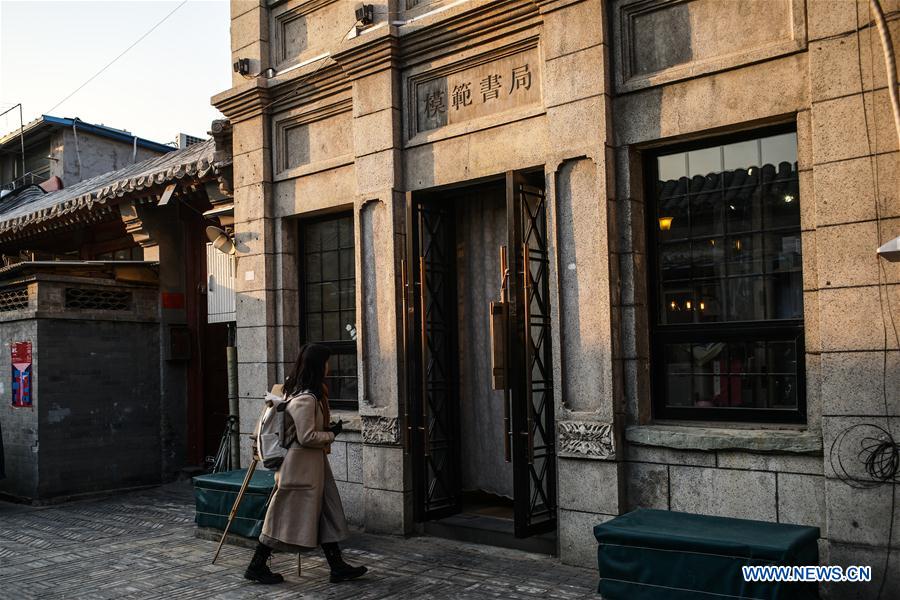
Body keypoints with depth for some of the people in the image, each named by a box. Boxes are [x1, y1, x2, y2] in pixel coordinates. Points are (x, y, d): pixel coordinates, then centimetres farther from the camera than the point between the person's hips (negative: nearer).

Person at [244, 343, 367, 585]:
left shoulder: (302, 392, 9)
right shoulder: (305, 399, -23)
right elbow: (307, 437, -23)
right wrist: (332, 434, -11)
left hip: (313, 465, 10)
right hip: (301, 466, -10)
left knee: (326, 513, 10)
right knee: (286, 515, 1)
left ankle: (338, 567, 16)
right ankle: (257, 566, 14)